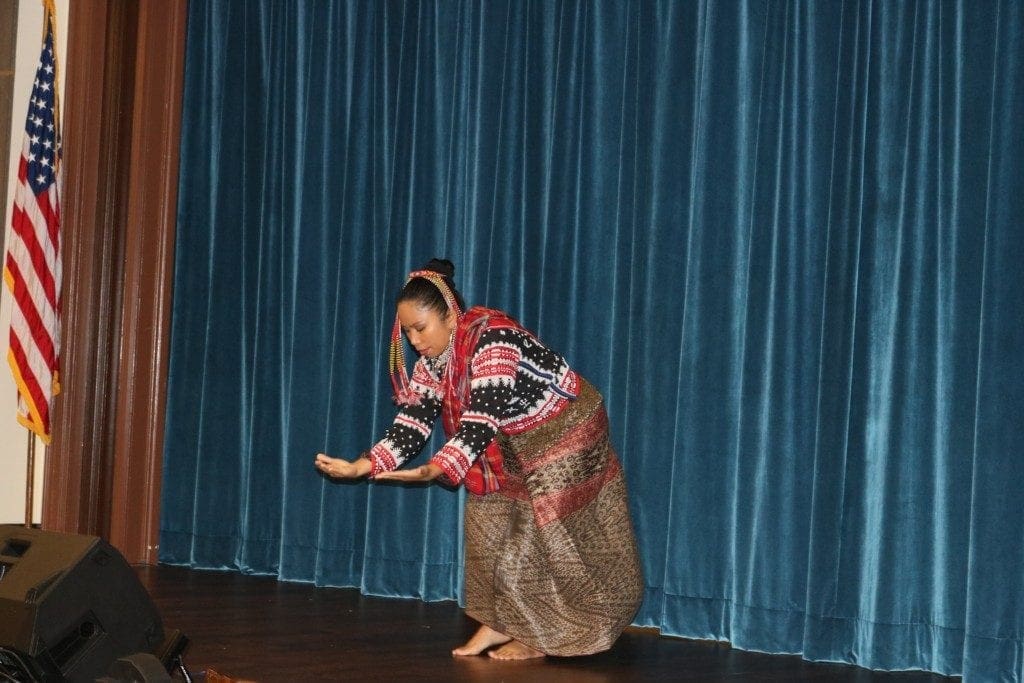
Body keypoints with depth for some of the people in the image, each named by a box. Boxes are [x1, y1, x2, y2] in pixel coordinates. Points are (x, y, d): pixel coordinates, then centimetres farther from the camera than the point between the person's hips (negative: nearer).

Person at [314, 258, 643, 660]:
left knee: (541, 532, -6)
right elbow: (412, 423, -12)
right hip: (514, 442, 8)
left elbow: (482, 420, -42)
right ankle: (499, 623, 12)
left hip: (565, 430, -8)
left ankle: (537, 638, 7)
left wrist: (434, 470, -54)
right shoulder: (432, 361, -8)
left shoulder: (493, 340, -34)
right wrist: (360, 466, -26)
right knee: (488, 516, 3)